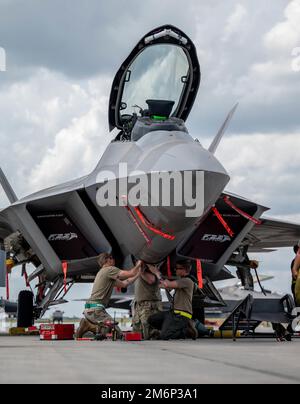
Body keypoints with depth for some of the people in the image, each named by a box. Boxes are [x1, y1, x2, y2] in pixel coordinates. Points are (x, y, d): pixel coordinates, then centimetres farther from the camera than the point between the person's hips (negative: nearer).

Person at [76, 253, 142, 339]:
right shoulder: (109, 269, -3)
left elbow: (124, 284, 30)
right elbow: (131, 273, -6)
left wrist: (138, 274, 30)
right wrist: (138, 265, 13)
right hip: (95, 309, -10)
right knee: (117, 333, -18)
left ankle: (88, 325, 3)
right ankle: (90, 326, -17)